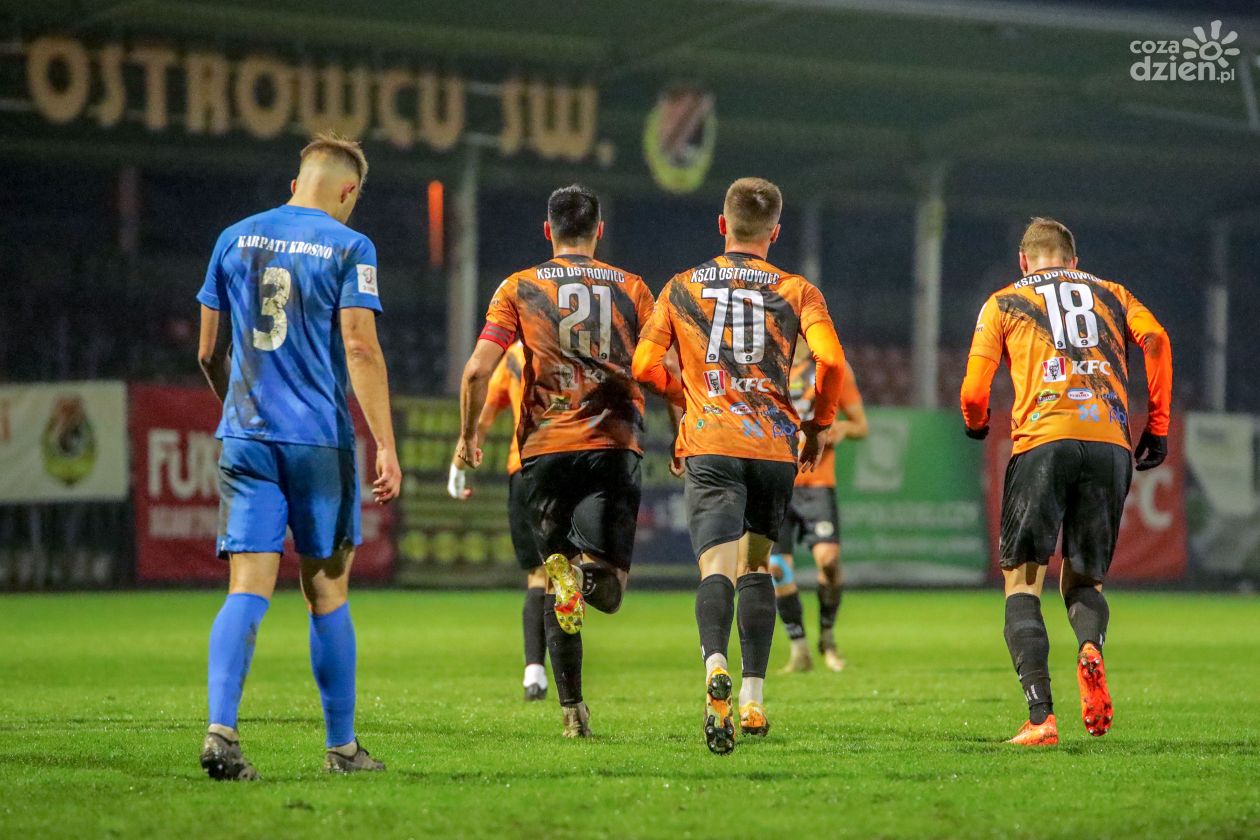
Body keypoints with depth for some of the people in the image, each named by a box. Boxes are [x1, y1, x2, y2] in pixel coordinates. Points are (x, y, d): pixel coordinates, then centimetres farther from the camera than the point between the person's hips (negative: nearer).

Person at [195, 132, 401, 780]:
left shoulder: (235, 239, 10)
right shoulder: (348, 247, -2)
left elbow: (209, 352, 13)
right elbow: (360, 347, -11)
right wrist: (386, 446, -12)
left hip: (245, 437, 3)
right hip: (320, 441, -3)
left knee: (247, 590, -2)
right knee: (326, 593, 7)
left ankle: (221, 730, -20)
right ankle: (341, 747, 15)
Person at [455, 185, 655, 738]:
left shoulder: (518, 288, 6)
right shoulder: (629, 288, 10)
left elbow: (478, 370, -2)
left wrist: (468, 435, 13)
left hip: (545, 448, 0)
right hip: (614, 444, 0)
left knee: (557, 574, 12)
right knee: (607, 591, -2)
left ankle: (572, 706, 3)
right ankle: (595, 567, -37)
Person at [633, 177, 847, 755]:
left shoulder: (681, 288, 10)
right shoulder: (796, 291, 7)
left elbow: (645, 365, 5)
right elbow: (830, 360, -8)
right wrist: (819, 424, 9)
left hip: (709, 446, -1)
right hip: (775, 446, 1)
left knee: (717, 568, -11)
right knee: (756, 565, 18)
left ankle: (716, 666, -41)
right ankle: (753, 700, 15)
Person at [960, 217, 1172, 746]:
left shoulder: (1004, 302, 18)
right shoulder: (1111, 295, 24)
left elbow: (975, 389, 9)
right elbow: (1154, 339, 4)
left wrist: (976, 425, 32)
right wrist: (1157, 427, 9)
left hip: (1041, 439, -2)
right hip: (1110, 441, 2)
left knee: (1023, 582, 4)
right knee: (1083, 578, 15)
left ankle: (1040, 717, -13)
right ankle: (1090, 647, -21)